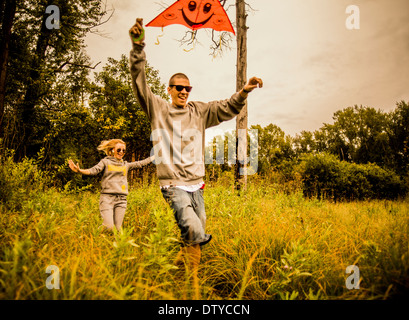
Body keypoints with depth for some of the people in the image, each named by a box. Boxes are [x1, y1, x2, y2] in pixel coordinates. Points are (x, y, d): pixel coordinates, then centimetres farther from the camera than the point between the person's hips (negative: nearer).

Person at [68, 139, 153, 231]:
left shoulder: (126, 165, 18)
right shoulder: (106, 162, 5)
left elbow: (140, 164, 22)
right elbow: (94, 170, -10)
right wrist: (79, 170, -29)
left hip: (121, 199, 4)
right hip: (107, 197, -4)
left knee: (118, 228, 1)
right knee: (109, 227, -12)